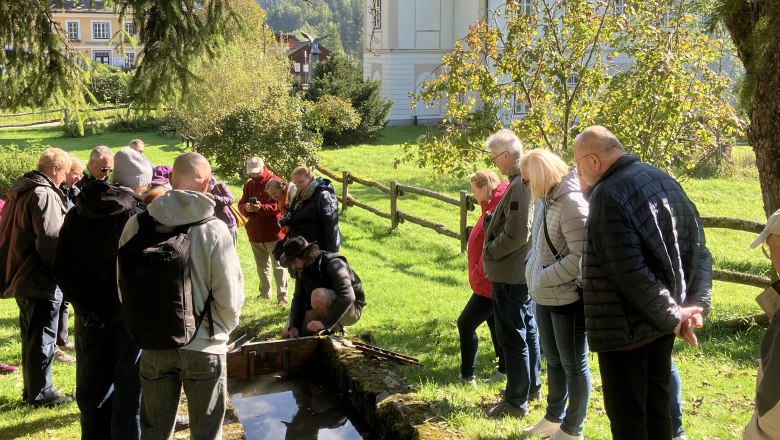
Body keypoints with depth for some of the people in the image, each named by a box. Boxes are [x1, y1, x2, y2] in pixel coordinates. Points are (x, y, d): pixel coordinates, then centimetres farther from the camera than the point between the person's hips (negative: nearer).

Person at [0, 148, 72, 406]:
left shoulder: (21, 190, 11)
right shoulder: (45, 195, -20)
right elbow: (51, 241, -25)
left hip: (22, 277, 10)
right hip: (41, 280, -10)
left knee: (31, 337, 19)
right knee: (42, 340, 2)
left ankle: (31, 389, 29)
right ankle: (41, 393, 13)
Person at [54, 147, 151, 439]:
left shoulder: (76, 214, 0)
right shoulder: (135, 217, -19)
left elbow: (62, 268, 0)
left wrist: (85, 305, -1)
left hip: (91, 319, 5)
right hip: (129, 320, -5)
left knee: (92, 393, 17)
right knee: (129, 394, 7)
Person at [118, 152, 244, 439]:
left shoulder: (136, 225, -8)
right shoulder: (213, 229, -17)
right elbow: (229, 294, -12)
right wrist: (224, 328, 8)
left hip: (153, 344, 3)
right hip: (203, 346, -3)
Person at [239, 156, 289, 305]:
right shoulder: (248, 185, 11)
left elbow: (280, 205, -16)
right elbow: (241, 205, 9)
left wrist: (261, 208, -29)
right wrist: (246, 208, -15)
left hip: (273, 232, -6)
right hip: (255, 232, 6)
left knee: (278, 266, -5)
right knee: (261, 265, 17)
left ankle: (282, 297, -4)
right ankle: (265, 293, 29)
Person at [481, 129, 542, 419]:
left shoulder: (520, 185, -23)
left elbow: (516, 234, -26)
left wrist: (490, 252, -13)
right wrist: (491, 220, 8)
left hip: (510, 275, -10)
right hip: (524, 271, 10)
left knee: (512, 337, -1)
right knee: (527, 330, 19)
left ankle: (516, 401, 9)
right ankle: (532, 387, 33)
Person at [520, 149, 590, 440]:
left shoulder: (572, 203, -23)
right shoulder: (544, 199, 4)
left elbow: (581, 256, -27)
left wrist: (544, 279, -19)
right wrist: (534, 277, 5)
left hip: (568, 298, -9)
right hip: (544, 297, 9)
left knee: (573, 365, 8)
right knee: (553, 360, 22)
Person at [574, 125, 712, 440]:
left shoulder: (608, 194, -19)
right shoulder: (664, 181, 7)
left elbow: (630, 271, -26)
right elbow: (699, 253, 6)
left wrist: (672, 316, -17)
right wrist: (696, 307, -2)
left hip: (625, 327, -8)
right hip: (659, 323, 8)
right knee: (656, 407, 19)